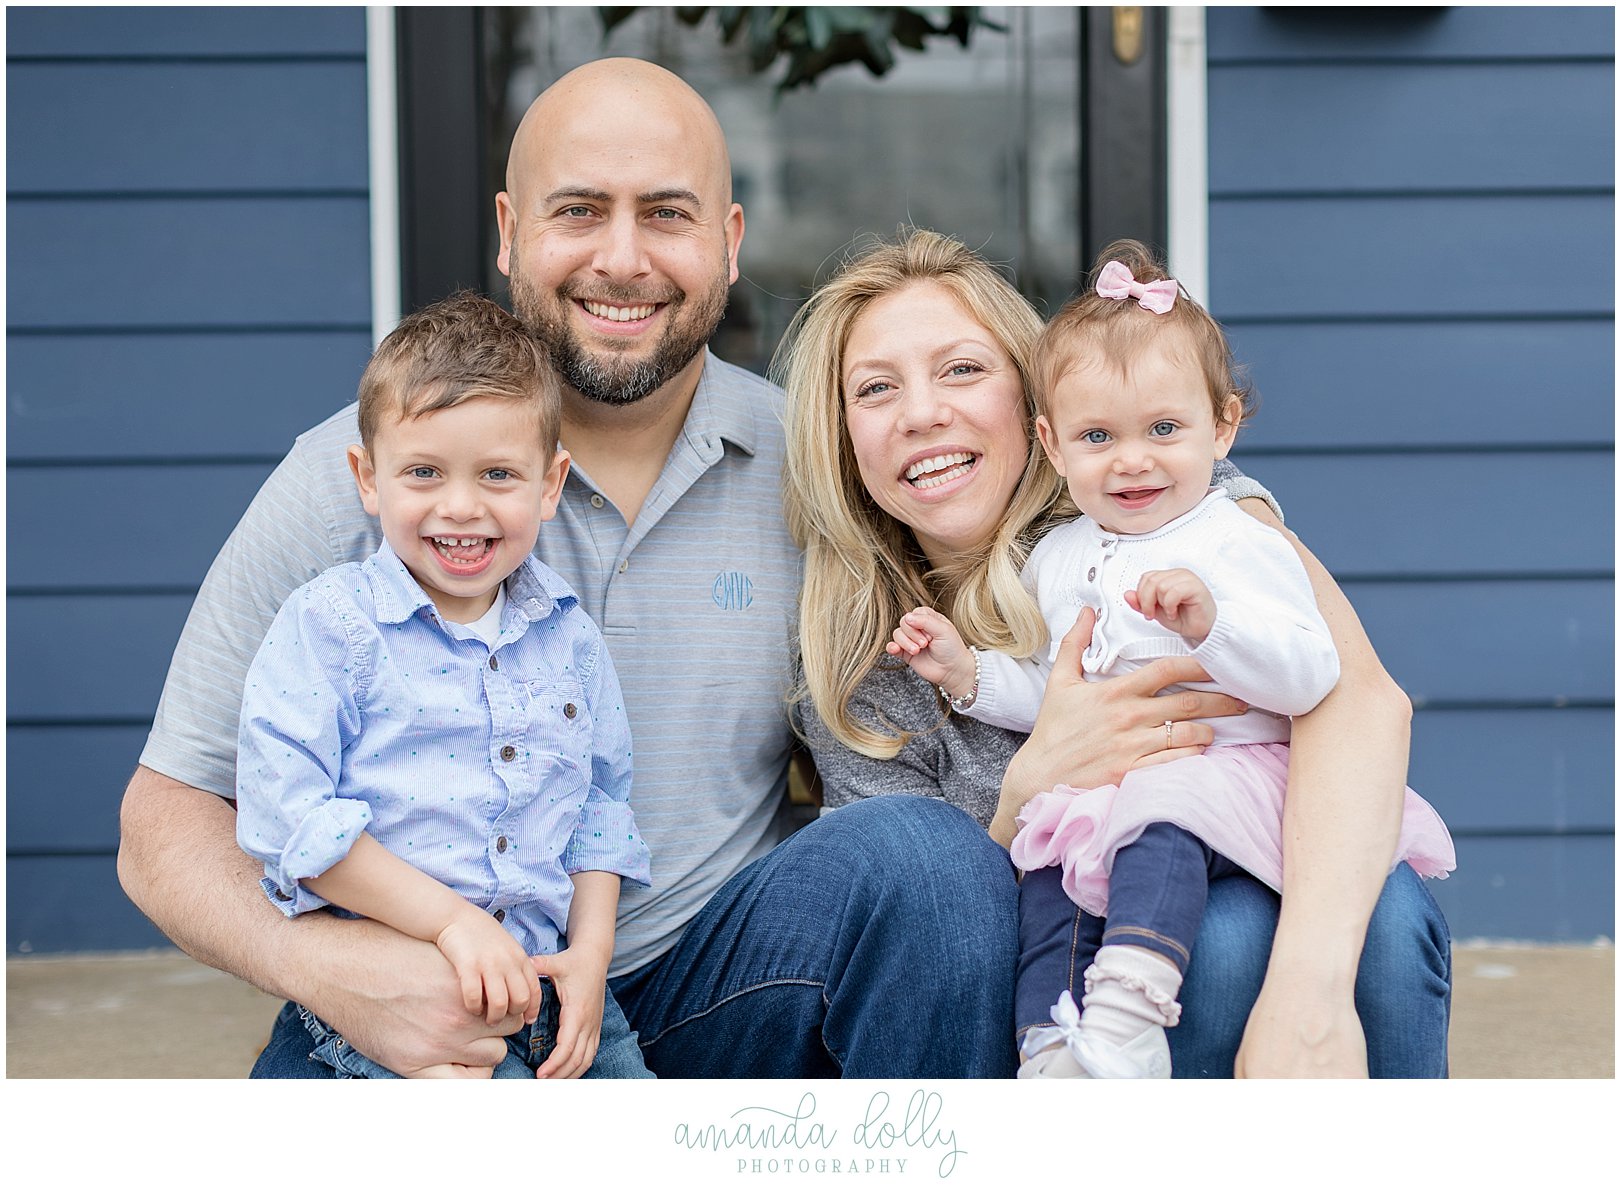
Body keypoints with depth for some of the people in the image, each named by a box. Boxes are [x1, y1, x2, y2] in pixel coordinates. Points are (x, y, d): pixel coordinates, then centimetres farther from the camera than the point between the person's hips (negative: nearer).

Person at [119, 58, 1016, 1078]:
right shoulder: (349, 481, -6)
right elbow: (170, 816, -4)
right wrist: (322, 961, -25)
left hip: (707, 992, 3)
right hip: (411, 1019, -2)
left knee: (933, 858, -23)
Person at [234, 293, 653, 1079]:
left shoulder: (569, 636, 10)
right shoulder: (327, 622, -5)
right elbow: (285, 809, -13)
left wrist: (592, 951, 0)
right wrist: (451, 919, -16)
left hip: (547, 976, 5)